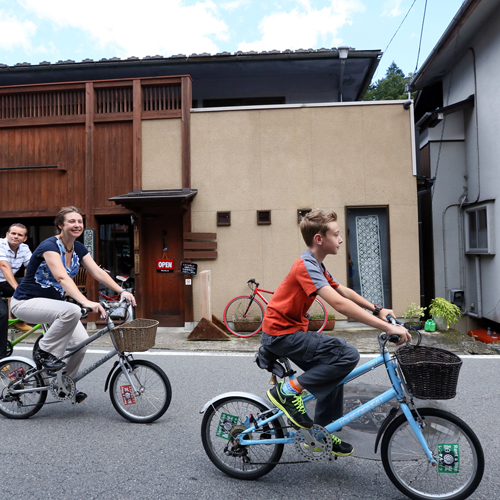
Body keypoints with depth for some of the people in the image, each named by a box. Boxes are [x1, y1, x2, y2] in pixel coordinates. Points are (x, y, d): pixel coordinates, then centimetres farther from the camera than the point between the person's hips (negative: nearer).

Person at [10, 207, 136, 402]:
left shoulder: (78, 248, -1)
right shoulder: (49, 245, -23)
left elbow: (98, 272, -6)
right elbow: (62, 277, -39)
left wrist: (122, 291, -19)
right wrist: (86, 302, -52)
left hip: (53, 301, 7)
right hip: (27, 302, -7)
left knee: (81, 341, -9)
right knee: (72, 311, -35)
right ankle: (45, 353, -13)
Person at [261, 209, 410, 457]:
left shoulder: (316, 266, 12)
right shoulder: (306, 266, -22)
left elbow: (344, 291, 19)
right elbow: (339, 303, -32)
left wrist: (377, 310, 12)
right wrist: (387, 327, -33)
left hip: (292, 330, 10)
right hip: (281, 334, -10)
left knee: (333, 372, 13)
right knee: (348, 355, -18)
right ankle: (287, 391, -9)